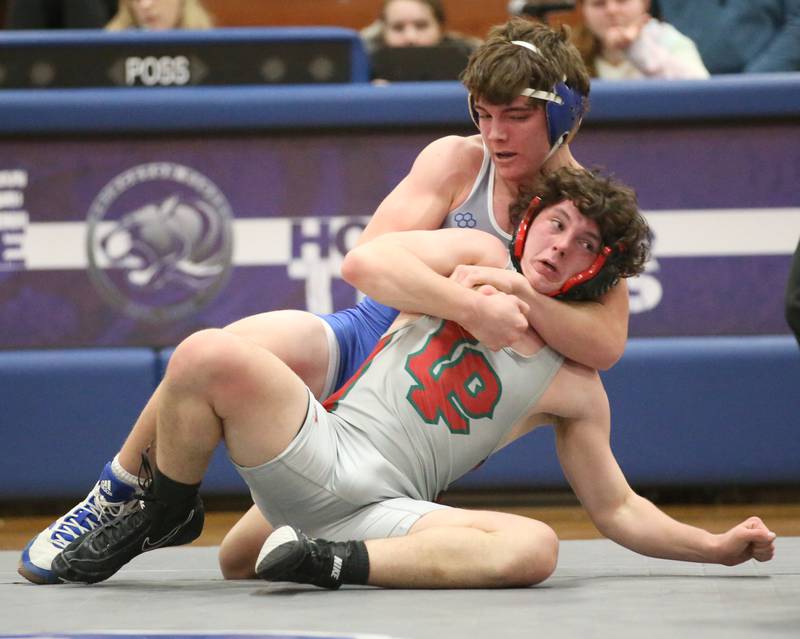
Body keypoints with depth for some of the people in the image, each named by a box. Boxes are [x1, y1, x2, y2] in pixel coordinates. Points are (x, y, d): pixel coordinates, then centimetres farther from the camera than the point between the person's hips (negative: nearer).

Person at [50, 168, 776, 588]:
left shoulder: (573, 389, 17)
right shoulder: (481, 257, 13)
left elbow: (617, 509, 22)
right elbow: (364, 261, -3)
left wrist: (716, 546, 12)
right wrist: (465, 299, -8)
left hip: (387, 511, 1)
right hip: (320, 455, -1)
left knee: (535, 547, -30)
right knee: (209, 355, -29)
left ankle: (333, 562, -27)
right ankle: (165, 515, -2)